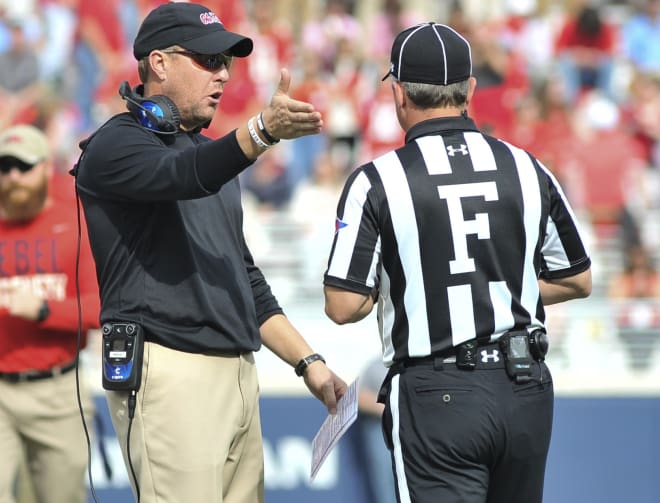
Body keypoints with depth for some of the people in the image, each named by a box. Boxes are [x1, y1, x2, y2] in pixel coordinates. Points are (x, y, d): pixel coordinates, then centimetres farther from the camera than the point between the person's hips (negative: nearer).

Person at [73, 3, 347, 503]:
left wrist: (308, 362, 18)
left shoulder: (210, 151, 23)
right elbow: (185, 176, -27)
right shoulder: (117, 145, -4)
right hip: (170, 374, -9)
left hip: (239, 375, 9)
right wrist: (264, 130, -43)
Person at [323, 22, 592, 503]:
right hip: (527, 391, 4)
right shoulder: (527, 170, 3)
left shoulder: (377, 181, -8)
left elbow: (343, 306, -9)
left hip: (436, 397, -4)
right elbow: (578, 281, 13)